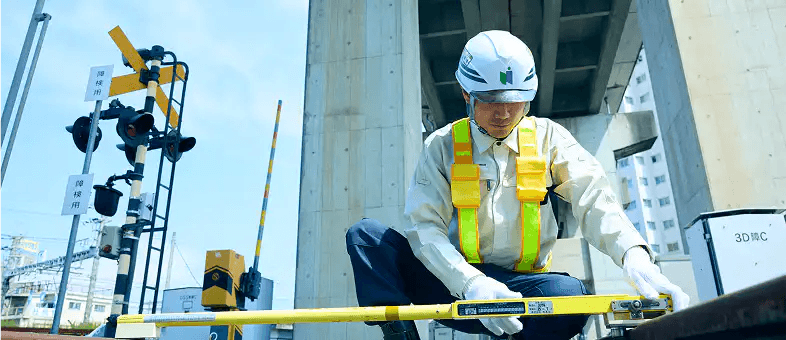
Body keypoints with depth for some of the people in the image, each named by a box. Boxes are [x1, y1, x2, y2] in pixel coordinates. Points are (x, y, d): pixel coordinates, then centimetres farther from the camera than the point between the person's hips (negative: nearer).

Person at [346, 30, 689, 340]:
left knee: (569, 292, -34)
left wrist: (635, 257, -29)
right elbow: (425, 228, -12)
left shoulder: (547, 137, 4)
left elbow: (593, 199, -8)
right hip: (452, 286, 0)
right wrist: (472, 284, -30)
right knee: (366, 233, -19)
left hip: (519, 286, 1)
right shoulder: (442, 146, -1)